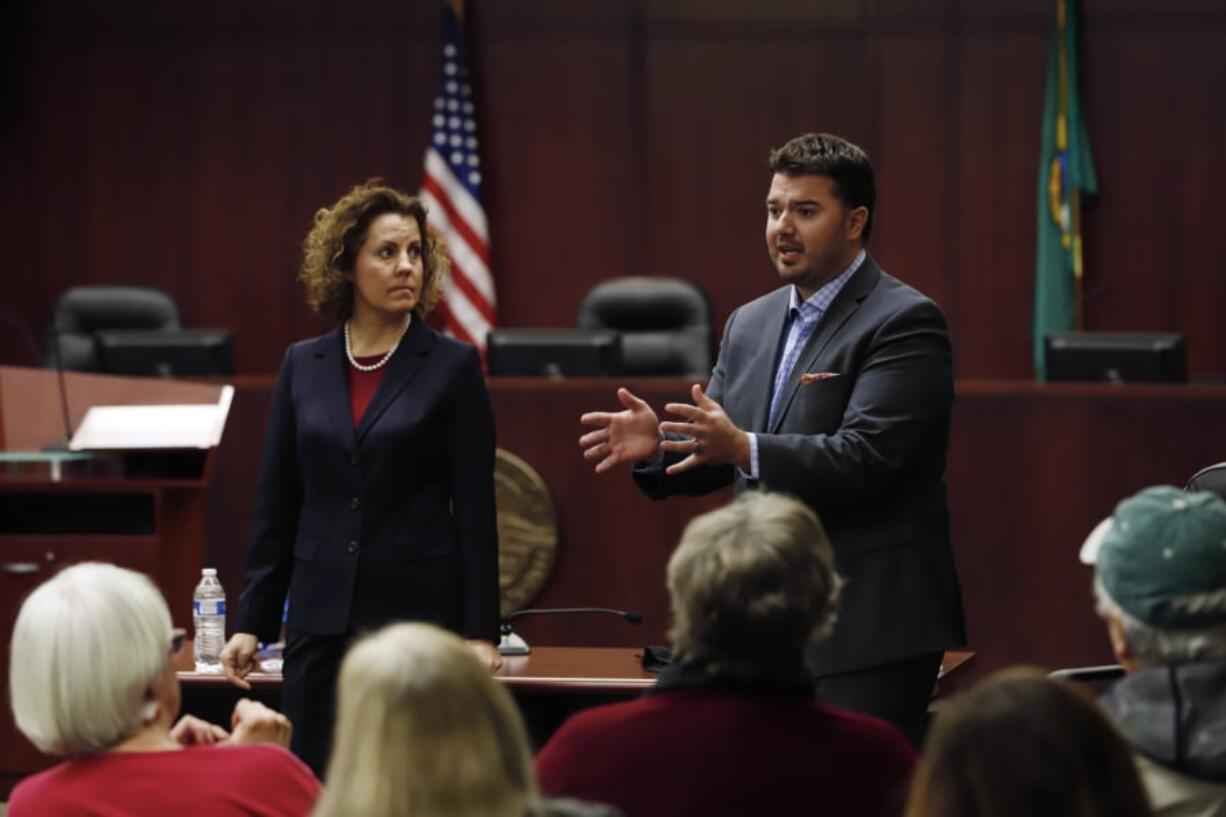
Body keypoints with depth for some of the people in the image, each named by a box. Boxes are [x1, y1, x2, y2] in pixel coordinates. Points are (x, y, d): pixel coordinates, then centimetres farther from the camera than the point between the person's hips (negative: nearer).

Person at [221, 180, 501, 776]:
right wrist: (251, 622, 7)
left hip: (419, 614, -3)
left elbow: (475, 508, -3)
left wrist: (481, 633, -8)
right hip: (320, 616, 3)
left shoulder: (451, 367, -1)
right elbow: (275, 504, 11)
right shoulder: (303, 365, 8)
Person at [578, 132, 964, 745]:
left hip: (868, 630, -7)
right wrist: (658, 444, -9)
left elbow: (866, 458, -20)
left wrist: (744, 449, -30)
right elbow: (711, 453, 14)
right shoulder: (750, 324, 15)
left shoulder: (904, 322, -9)